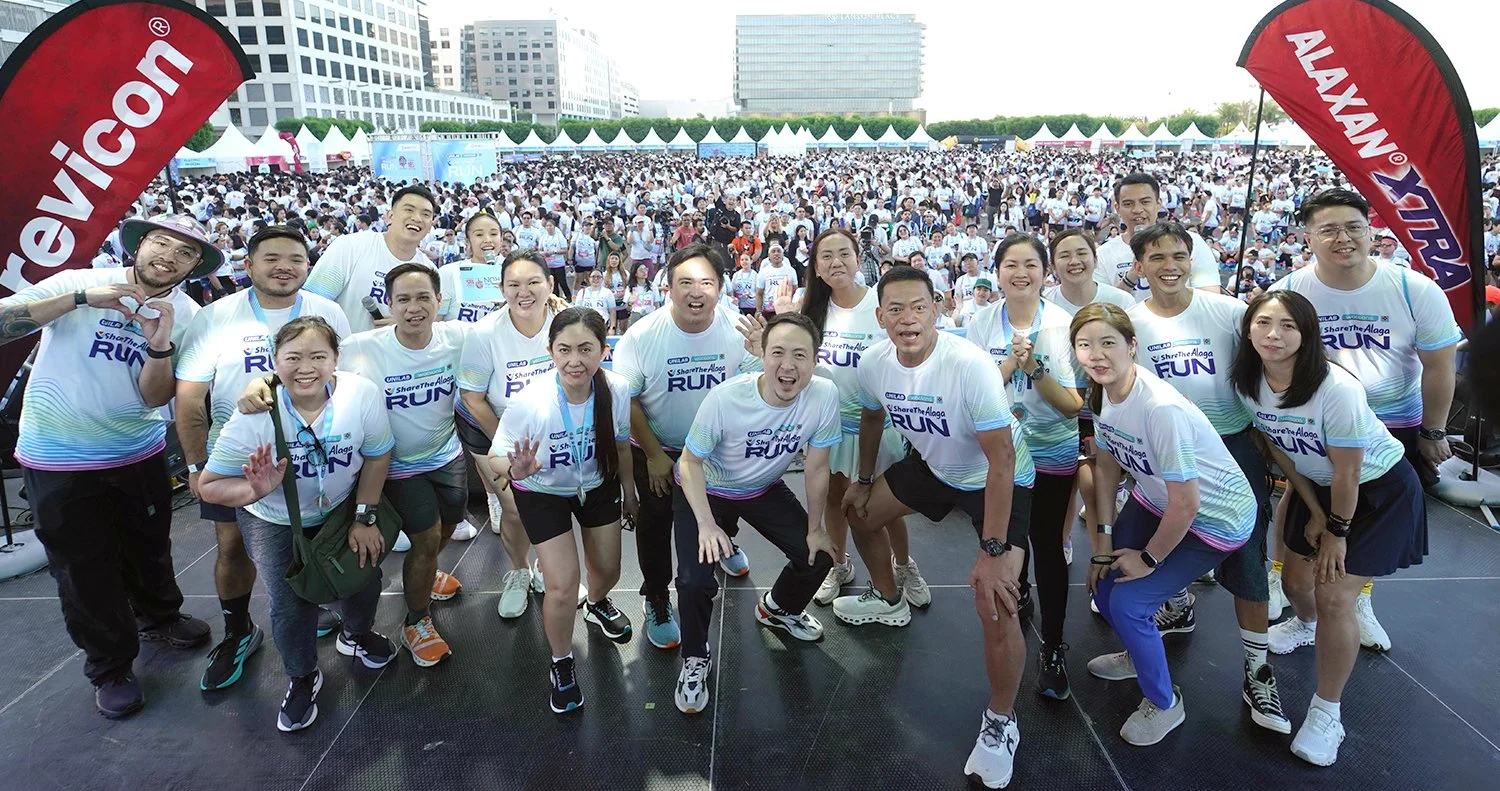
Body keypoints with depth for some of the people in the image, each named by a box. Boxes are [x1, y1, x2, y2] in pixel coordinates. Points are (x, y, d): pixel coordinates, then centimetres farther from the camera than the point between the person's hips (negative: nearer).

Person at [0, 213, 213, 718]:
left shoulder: (185, 314, -5)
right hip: (58, 461, -3)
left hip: (139, 453, 3)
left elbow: (155, 397, -11)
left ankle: (159, 617, 49)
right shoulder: (79, 283, -13)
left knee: (150, 547, 22)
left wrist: (159, 345, -30)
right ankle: (110, 667, 28)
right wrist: (80, 299, -30)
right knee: (85, 567, 9)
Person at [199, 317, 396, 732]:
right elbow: (209, 486, -22)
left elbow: (377, 456, -13)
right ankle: (302, 678, 27)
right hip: (275, 520, -1)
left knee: (365, 571, 7)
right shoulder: (255, 418, -31)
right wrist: (257, 490, -42)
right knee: (291, 604, -4)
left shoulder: (362, 394, -29)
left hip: (342, 506, 2)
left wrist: (364, 518, -10)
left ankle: (357, 635, 43)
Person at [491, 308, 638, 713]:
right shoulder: (530, 402, -36)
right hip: (542, 493, -3)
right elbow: (496, 457, -22)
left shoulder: (617, 390, -26)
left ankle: (597, 605, 56)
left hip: (598, 486, 3)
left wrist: (629, 491, 8)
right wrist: (516, 470, -45)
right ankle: (562, 665, 21)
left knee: (608, 569, 16)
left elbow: (621, 444, -5)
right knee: (563, 583, -9)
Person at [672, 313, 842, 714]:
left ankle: (778, 608, 38)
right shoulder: (724, 399, -35)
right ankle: (695, 659, 12)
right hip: (707, 490, -3)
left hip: (764, 489, 4)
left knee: (818, 555, 3)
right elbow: (690, 461, -21)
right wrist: (706, 525, -31)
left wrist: (815, 528, -3)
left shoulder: (825, 396, -27)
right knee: (695, 579, -19)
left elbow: (816, 468, -13)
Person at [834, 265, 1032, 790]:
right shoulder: (874, 363, -16)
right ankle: (889, 602, 46)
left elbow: (1001, 458, -32)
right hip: (932, 466, 7)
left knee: (996, 605, -21)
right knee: (861, 513, 17)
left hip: (1000, 481, -6)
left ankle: (1000, 724, 5)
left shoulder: (970, 365, -35)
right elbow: (872, 417, 7)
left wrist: (994, 551, -33)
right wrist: (865, 480, 16)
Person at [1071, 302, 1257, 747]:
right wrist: (1104, 540, 2)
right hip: (1154, 500, 7)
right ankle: (1139, 655, 37)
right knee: (1103, 581, 5)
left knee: (1128, 601, -12)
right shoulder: (1100, 393, -12)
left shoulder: (1161, 409, -35)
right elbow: (1107, 466, 2)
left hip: (1214, 517, -7)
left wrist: (1149, 558, -13)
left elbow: (1185, 505, -27)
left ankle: (1164, 703, 15)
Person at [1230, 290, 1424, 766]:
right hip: (1318, 487, 6)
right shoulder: (1248, 383, -16)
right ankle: (1306, 624, 53)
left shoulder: (1337, 389, -34)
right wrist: (1314, 514, 2)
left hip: (1379, 489, -6)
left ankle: (1326, 714, 6)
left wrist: (1337, 532, -12)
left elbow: (1347, 474, -23)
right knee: (1296, 579, 14)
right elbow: (1279, 451, -1)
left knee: (1334, 596, -11)